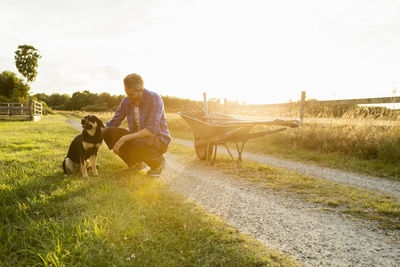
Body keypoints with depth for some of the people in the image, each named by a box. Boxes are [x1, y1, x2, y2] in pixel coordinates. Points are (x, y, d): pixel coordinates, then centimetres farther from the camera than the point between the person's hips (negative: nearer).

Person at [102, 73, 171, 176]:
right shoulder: (127, 101, -2)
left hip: (158, 140, -6)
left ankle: (158, 162, -4)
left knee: (138, 144, -39)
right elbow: (113, 123, 7)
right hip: (137, 137, 6)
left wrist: (124, 138, -36)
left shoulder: (154, 99, -20)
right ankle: (136, 162, 1)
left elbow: (151, 130, -31)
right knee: (108, 133, -14)